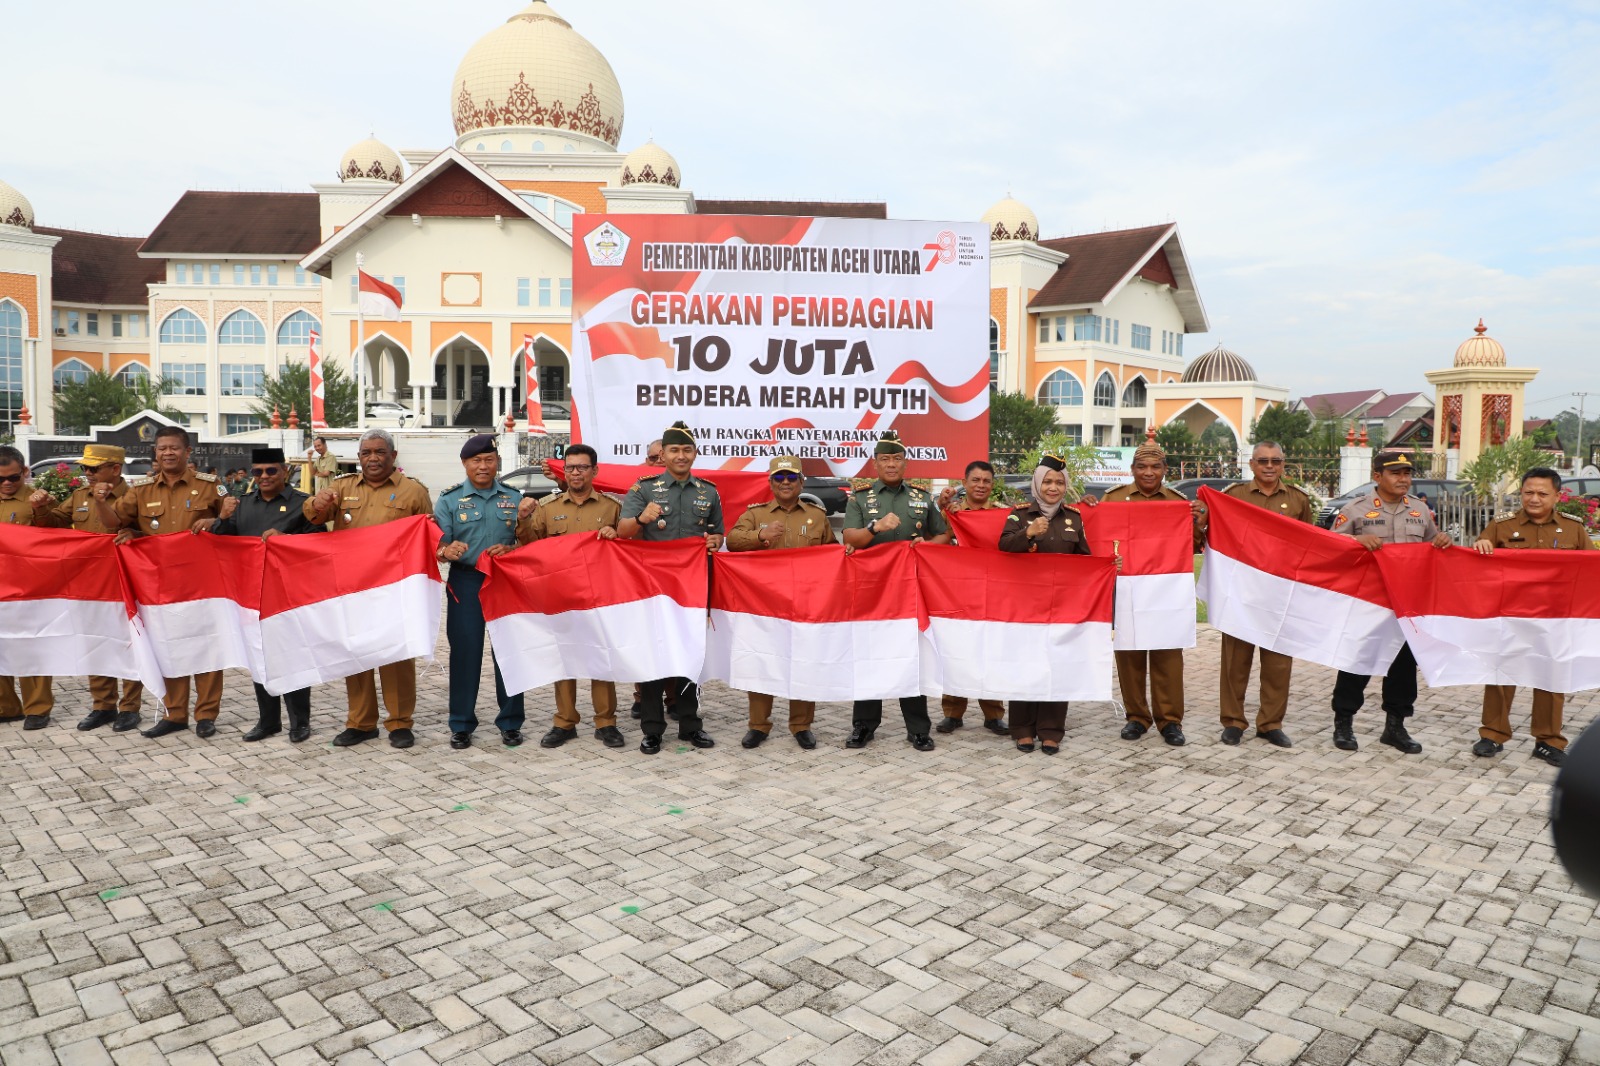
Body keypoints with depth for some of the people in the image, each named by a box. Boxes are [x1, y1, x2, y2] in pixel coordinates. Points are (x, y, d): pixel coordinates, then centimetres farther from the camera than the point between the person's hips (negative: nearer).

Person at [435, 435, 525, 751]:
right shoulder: (450, 499, 4)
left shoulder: (514, 498, 8)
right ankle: (461, 725, 13)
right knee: (464, 651, 1)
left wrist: (510, 550, -13)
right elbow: (438, 544, -3)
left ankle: (510, 723, 14)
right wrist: (446, 551, -26)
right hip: (465, 583, -1)